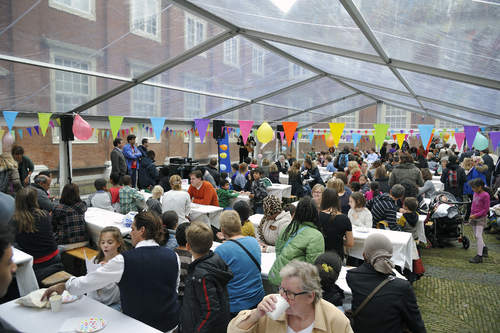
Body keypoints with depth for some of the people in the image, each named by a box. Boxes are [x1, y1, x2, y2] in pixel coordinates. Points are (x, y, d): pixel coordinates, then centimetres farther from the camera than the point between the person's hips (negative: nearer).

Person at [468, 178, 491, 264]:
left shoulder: (485, 195, -13)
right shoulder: (475, 193, 8)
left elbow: (486, 209, -14)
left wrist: (476, 215, -18)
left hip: (481, 218, -7)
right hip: (473, 218, 7)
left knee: (478, 236, -9)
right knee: (476, 236, 13)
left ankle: (479, 256, -4)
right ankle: (484, 248, 36)